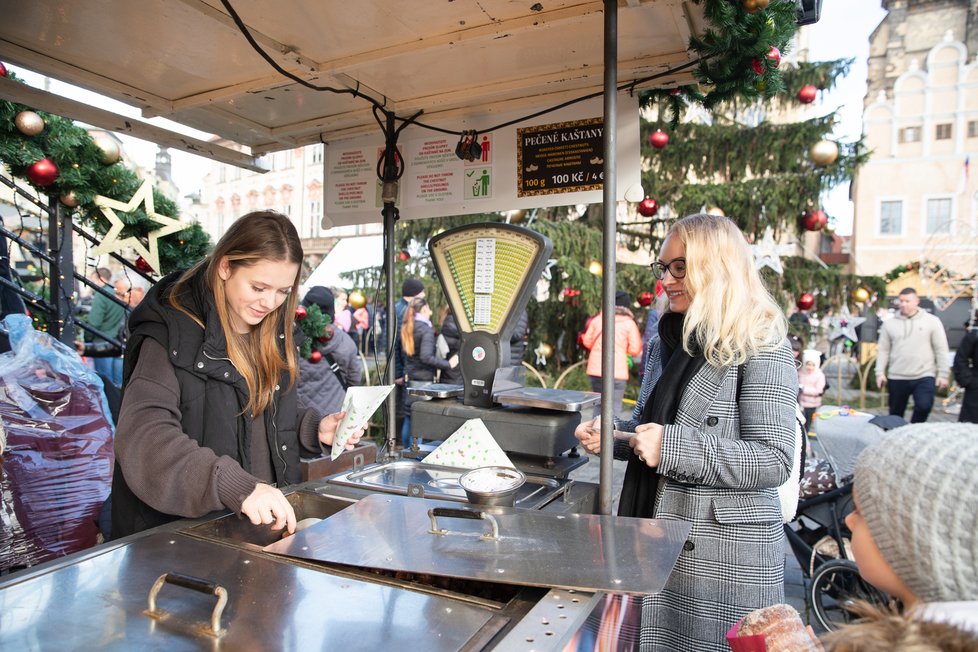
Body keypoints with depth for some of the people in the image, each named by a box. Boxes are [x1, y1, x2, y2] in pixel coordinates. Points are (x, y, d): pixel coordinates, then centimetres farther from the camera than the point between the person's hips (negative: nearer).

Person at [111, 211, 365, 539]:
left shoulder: (274, 332, 8)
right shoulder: (174, 334, -11)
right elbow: (144, 438, -23)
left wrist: (314, 429, 0)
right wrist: (235, 486, -34)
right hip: (181, 531, -4)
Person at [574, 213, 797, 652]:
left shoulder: (760, 347, -13)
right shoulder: (668, 339, 9)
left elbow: (773, 461, -20)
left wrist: (672, 445, -27)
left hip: (726, 551, -7)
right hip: (657, 535, 7)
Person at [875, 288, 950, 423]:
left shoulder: (932, 321, 1)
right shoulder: (889, 323, 5)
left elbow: (941, 350, 1)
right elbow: (883, 350, 6)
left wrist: (942, 374, -2)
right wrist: (880, 373, -2)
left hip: (924, 376, -2)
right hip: (897, 378, 2)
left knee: (924, 406, -18)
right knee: (895, 414, 10)